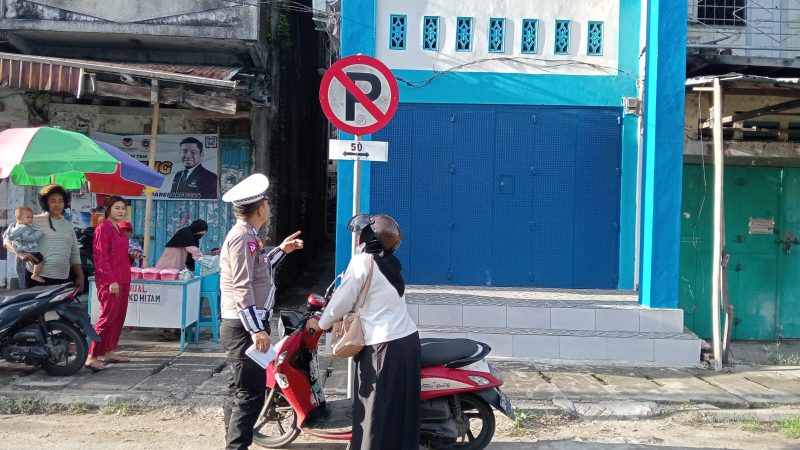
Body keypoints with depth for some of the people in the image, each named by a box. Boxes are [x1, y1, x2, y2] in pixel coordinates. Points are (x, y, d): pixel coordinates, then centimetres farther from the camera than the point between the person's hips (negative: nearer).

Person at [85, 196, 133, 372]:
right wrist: (112, 281, -20)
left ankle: (109, 352, 18)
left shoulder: (119, 230, 17)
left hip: (122, 281, 9)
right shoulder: (103, 228, -10)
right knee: (108, 317, -13)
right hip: (109, 282, -9)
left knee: (119, 317, 10)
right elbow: (101, 257, -16)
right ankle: (92, 356, -11)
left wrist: (132, 255, 9)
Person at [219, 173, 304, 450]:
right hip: (244, 327, -11)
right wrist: (257, 329, -26)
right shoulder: (243, 237, -17)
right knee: (251, 392, -11)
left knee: (239, 389, 16)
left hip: (244, 326, 11)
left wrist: (282, 250, 27)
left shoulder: (246, 235, 16)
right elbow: (242, 287, -23)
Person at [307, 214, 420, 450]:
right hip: (408, 339, 8)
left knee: (375, 407, -1)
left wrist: (321, 323, 11)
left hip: (383, 345, -8)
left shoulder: (362, 262, -10)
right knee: (403, 404, 12)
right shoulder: (389, 262, 14)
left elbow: (343, 300, -5)